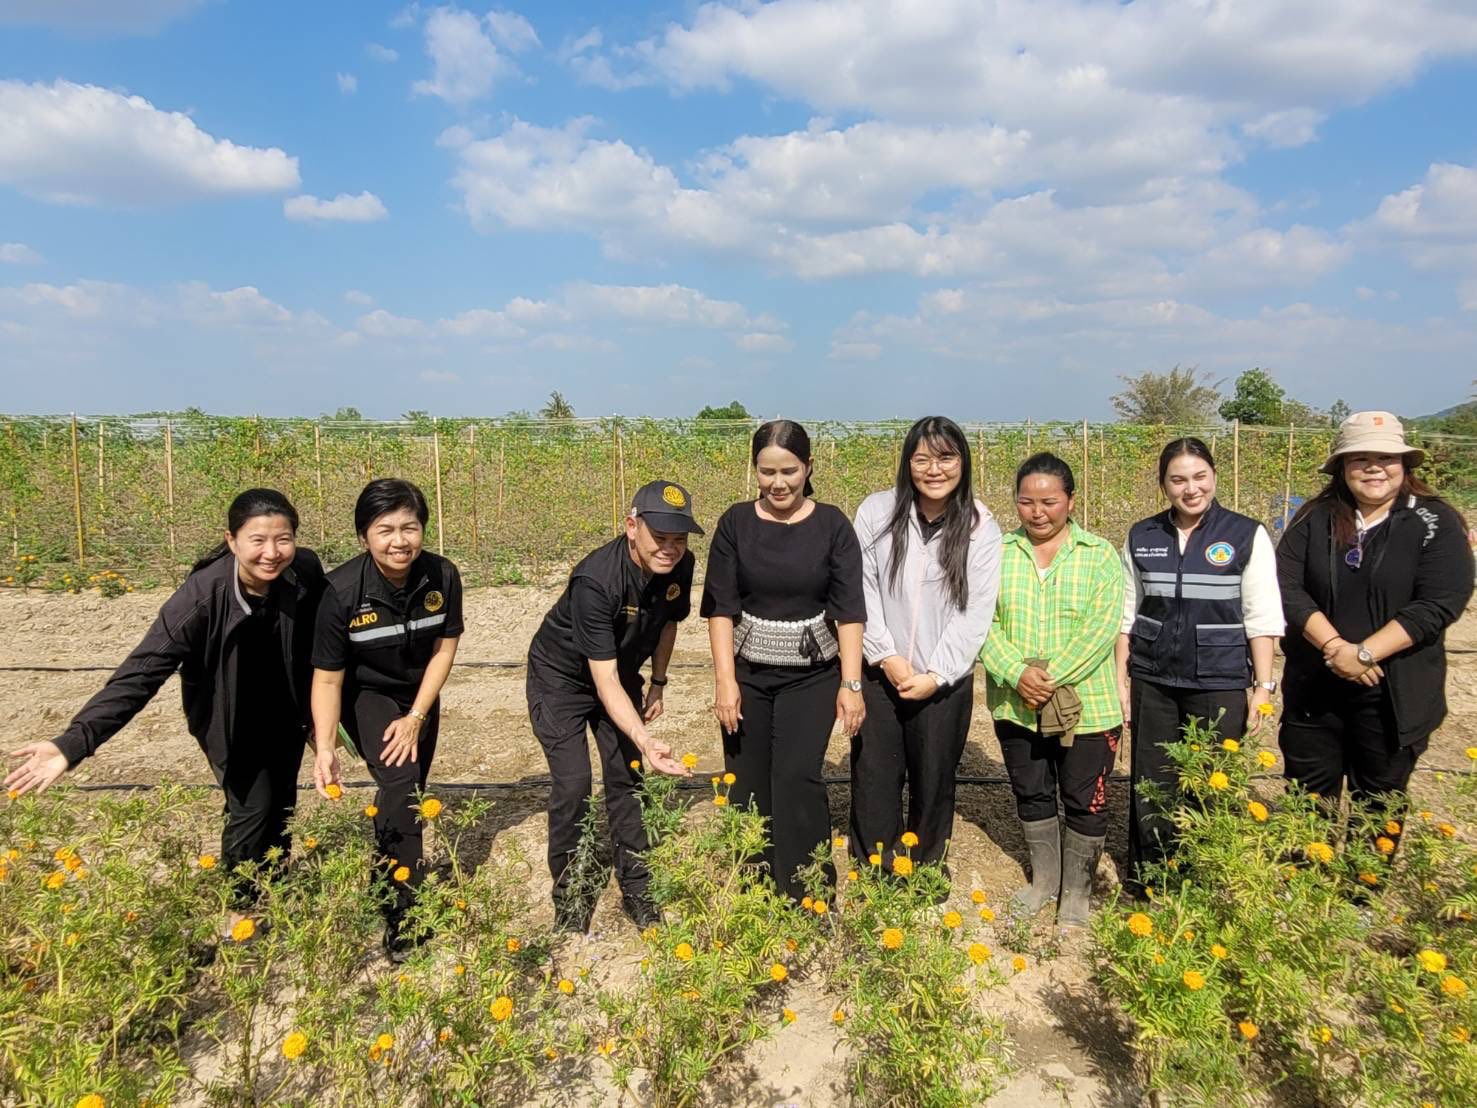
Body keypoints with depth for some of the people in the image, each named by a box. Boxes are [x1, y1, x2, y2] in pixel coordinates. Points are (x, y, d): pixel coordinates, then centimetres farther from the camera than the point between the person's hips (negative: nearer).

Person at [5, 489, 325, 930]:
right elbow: (140, 672, -34)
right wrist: (75, 741, -43)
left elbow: (319, 642, -8)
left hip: (285, 711, 3)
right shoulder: (201, 597, -34)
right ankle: (240, 906, 25)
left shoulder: (306, 571, -25)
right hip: (230, 718, -3)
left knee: (283, 802, 17)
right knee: (252, 806, -4)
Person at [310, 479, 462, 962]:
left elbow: (445, 648, -10)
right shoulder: (343, 591, -30)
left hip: (420, 696, 4)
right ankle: (403, 920, -11)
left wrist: (416, 717, -13)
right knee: (400, 784, -22)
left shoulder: (442, 576, -22)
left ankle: (383, 877, 44)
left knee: (410, 795, 14)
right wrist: (325, 748, -31)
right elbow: (327, 677, -22)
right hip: (366, 695, -4)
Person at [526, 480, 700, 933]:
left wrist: (658, 684, 11)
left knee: (626, 777, 2)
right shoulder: (596, 580, -37)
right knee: (573, 785, -12)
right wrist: (645, 739, -47)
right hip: (561, 677, -5)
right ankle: (569, 898, 7)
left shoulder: (680, 566, -18)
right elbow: (604, 681, -37)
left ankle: (637, 890, 16)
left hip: (621, 673, 5)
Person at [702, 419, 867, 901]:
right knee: (747, 785, 4)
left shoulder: (832, 524, -5)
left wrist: (851, 684, -10)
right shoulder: (736, 522, -3)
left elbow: (849, 608, -5)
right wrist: (724, 679, -11)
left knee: (797, 777, -11)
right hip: (748, 672, 2)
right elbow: (720, 606, -4)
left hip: (812, 674, -1)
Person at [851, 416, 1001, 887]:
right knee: (874, 783, 7)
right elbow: (862, 591, -3)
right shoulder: (876, 511, -2)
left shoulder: (981, 526, -3)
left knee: (933, 783, 12)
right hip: (878, 675, 0)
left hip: (945, 682, 0)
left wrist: (936, 675, -12)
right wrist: (887, 656, -11)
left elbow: (976, 611, -6)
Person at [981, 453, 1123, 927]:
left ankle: (1076, 893, 27)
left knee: (1085, 801, 8)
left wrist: (1051, 676, -21)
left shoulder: (1099, 554, -3)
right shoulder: (996, 553, 2)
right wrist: (1017, 674, -19)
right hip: (1016, 705, 2)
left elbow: (1102, 626, -12)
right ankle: (1044, 879, 37)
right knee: (1031, 795, 16)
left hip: (1087, 706, -2)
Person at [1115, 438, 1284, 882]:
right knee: (1150, 788, 9)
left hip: (1220, 685, -2)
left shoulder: (1247, 535, -5)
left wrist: (1263, 685, -5)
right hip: (1152, 682, 2)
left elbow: (1262, 618, -3)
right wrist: (1120, 679, 7)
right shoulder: (1141, 537, 2)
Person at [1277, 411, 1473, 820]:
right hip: (1313, 691, 2)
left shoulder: (1435, 522, -4)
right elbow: (1286, 586, -7)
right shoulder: (1315, 518, 1)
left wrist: (1364, 654, -19)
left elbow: (1442, 602, -14)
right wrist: (1334, 646, -19)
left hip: (1393, 697, -2)